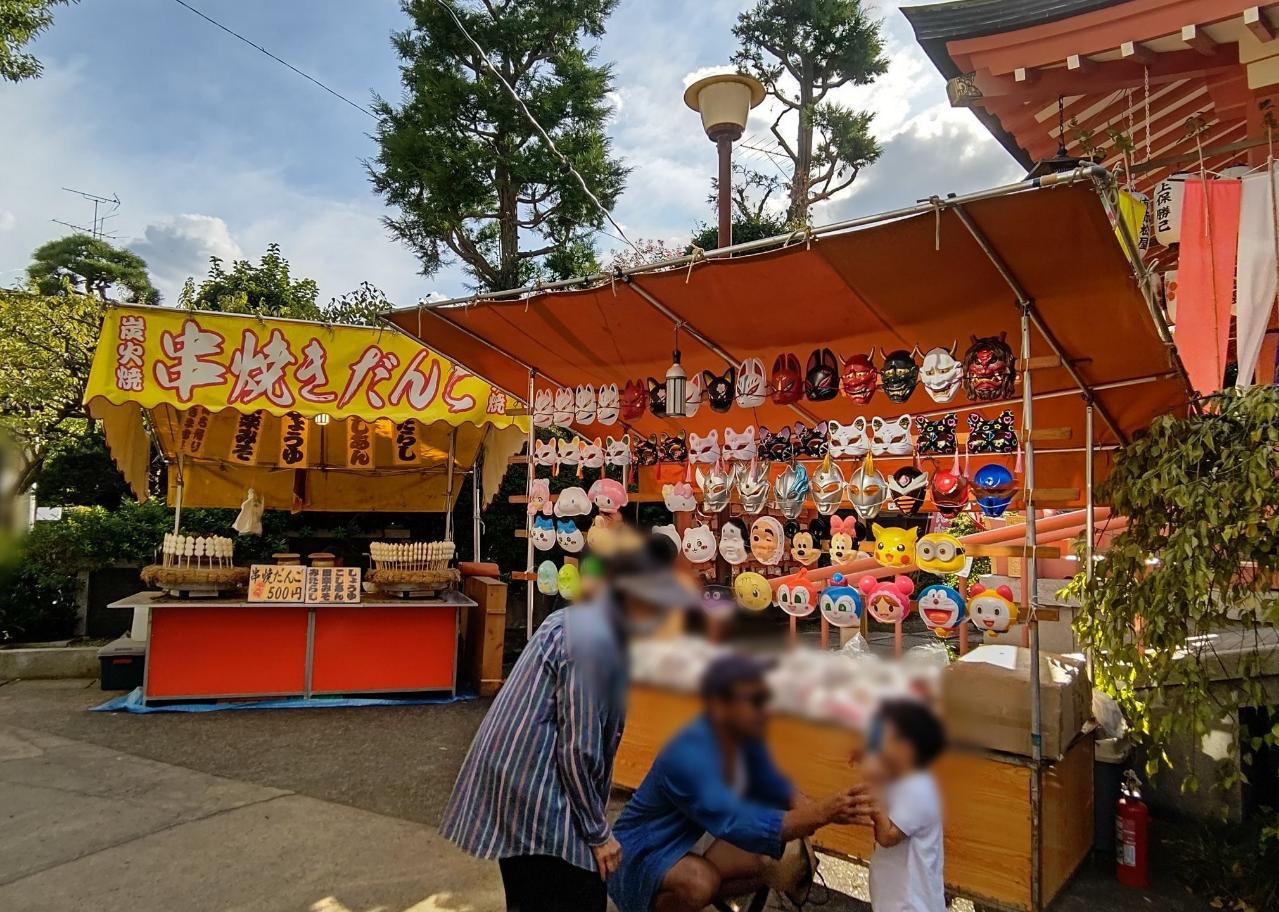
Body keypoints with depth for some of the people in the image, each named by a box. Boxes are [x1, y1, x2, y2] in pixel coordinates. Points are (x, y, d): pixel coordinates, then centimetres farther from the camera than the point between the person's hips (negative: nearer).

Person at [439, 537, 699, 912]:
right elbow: (578, 749, -21)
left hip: (523, 778, 10)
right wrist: (598, 833, -9)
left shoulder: (586, 621, 8)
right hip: (532, 789, -10)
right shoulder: (592, 638, -23)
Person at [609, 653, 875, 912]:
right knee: (700, 882, -35)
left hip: (694, 839, 9)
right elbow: (736, 824, -40)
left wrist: (814, 811, -23)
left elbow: (770, 786, -2)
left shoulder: (745, 736, -9)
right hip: (644, 851, -9)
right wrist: (820, 815, -44)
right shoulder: (688, 755, -34)